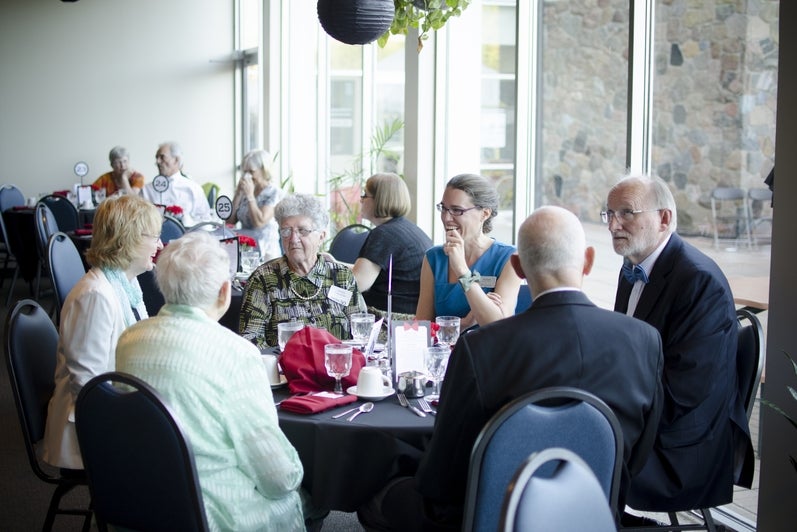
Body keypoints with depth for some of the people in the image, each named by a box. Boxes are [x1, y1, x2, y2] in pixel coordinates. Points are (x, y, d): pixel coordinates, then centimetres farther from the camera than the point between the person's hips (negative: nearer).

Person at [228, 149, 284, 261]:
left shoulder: (275, 193, -4)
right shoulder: (245, 192, 14)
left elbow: (259, 222, -17)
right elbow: (230, 221, 9)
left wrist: (250, 195, -11)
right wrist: (238, 193, 3)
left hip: (265, 253, -5)